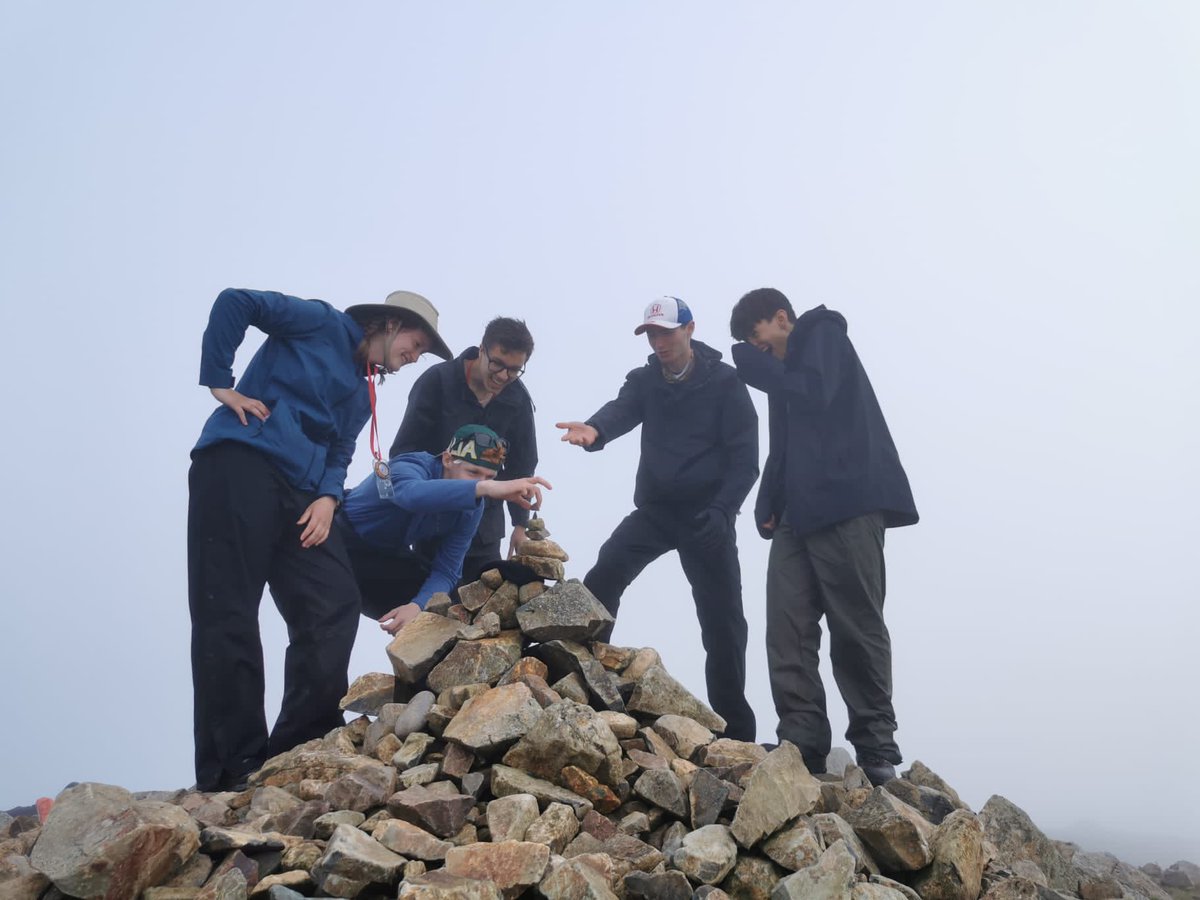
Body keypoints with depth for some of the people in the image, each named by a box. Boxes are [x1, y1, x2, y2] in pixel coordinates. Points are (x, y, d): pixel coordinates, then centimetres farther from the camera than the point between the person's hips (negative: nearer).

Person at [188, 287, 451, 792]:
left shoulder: (362, 396, 26)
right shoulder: (324, 324, 6)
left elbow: (338, 454, 16)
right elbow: (235, 302, -3)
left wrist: (328, 496, -5)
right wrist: (220, 383, -6)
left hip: (299, 492, 8)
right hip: (240, 463, -8)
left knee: (334, 606, -3)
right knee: (229, 615, -10)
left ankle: (298, 750, 3)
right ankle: (230, 771, -8)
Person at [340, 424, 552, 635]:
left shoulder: (471, 508, -13)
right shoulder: (410, 467, -32)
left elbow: (446, 572, -13)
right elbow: (412, 494, -59)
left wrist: (417, 606, -36)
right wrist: (486, 488, -72)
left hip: (388, 557, 6)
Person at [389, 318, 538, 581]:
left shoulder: (518, 400, -3)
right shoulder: (437, 381, -15)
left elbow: (521, 466, 7)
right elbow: (403, 451, -12)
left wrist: (521, 523, 3)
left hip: (484, 526, 3)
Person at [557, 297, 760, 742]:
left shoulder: (725, 383, -6)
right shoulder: (643, 381, 4)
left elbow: (745, 458, -9)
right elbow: (621, 410, -19)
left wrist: (720, 512, -22)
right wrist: (594, 430, -42)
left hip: (707, 515, -3)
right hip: (654, 509, 3)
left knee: (722, 622, -1)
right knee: (600, 581, -17)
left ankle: (734, 730, 10)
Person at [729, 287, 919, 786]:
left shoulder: (823, 333, 5)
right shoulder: (787, 368, 26)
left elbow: (815, 394, -15)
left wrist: (760, 369, -1)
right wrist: (768, 504, 12)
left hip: (847, 506, -8)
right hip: (799, 514, 8)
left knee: (857, 629, -6)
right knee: (787, 633, -4)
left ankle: (877, 749, 0)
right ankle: (802, 745, -5)